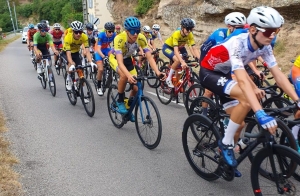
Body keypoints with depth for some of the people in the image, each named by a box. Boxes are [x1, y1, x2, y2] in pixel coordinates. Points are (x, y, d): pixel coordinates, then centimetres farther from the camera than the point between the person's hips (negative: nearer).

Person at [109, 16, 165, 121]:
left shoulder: (141, 38, -28)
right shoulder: (119, 38, -38)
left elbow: (149, 57, -28)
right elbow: (120, 62, -45)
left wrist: (157, 72, -45)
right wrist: (129, 76, -62)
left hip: (127, 59, 4)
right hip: (115, 58, -4)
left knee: (136, 88, -7)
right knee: (124, 75, -36)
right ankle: (120, 101, -12)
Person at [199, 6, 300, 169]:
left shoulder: (264, 47, -13)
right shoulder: (237, 44, -35)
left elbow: (278, 75, -13)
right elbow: (242, 81, -45)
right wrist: (260, 114, -54)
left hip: (224, 73, 8)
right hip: (209, 73, -8)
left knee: (239, 123, 1)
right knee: (246, 98, -30)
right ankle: (226, 143, -13)